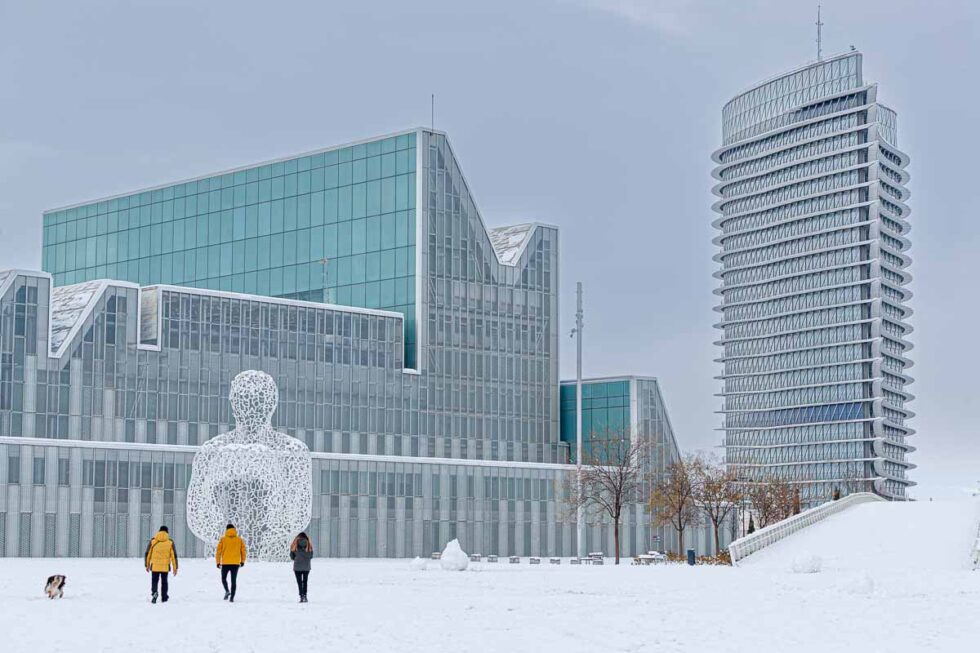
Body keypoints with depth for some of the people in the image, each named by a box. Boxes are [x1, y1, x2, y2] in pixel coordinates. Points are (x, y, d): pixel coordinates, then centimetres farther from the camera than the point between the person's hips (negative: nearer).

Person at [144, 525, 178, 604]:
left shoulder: (153, 541, -1)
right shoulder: (170, 542, -2)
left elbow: (147, 554, 3)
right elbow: (174, 556, -3)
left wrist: (147, 565, 14)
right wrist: (175, 568, 3)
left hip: (155, 566, 0)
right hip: (165, 566, 0)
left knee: (154, 581, 8)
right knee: (164, 582, 15)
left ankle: (154, 592, -19)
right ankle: (164, 598, 20)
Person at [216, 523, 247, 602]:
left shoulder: (223, 539, -1)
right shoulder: (239, 540, 3)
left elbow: (218, 551, -3)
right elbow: (243, 551, 6)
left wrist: (218, 562, 4)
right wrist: (242, 561, 19)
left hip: (225, 563, -1)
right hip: (235, 563, 1)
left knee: (224, 578, 17)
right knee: (233, 581, 7)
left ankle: (227, 591, -7)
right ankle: (232, 598, -1)